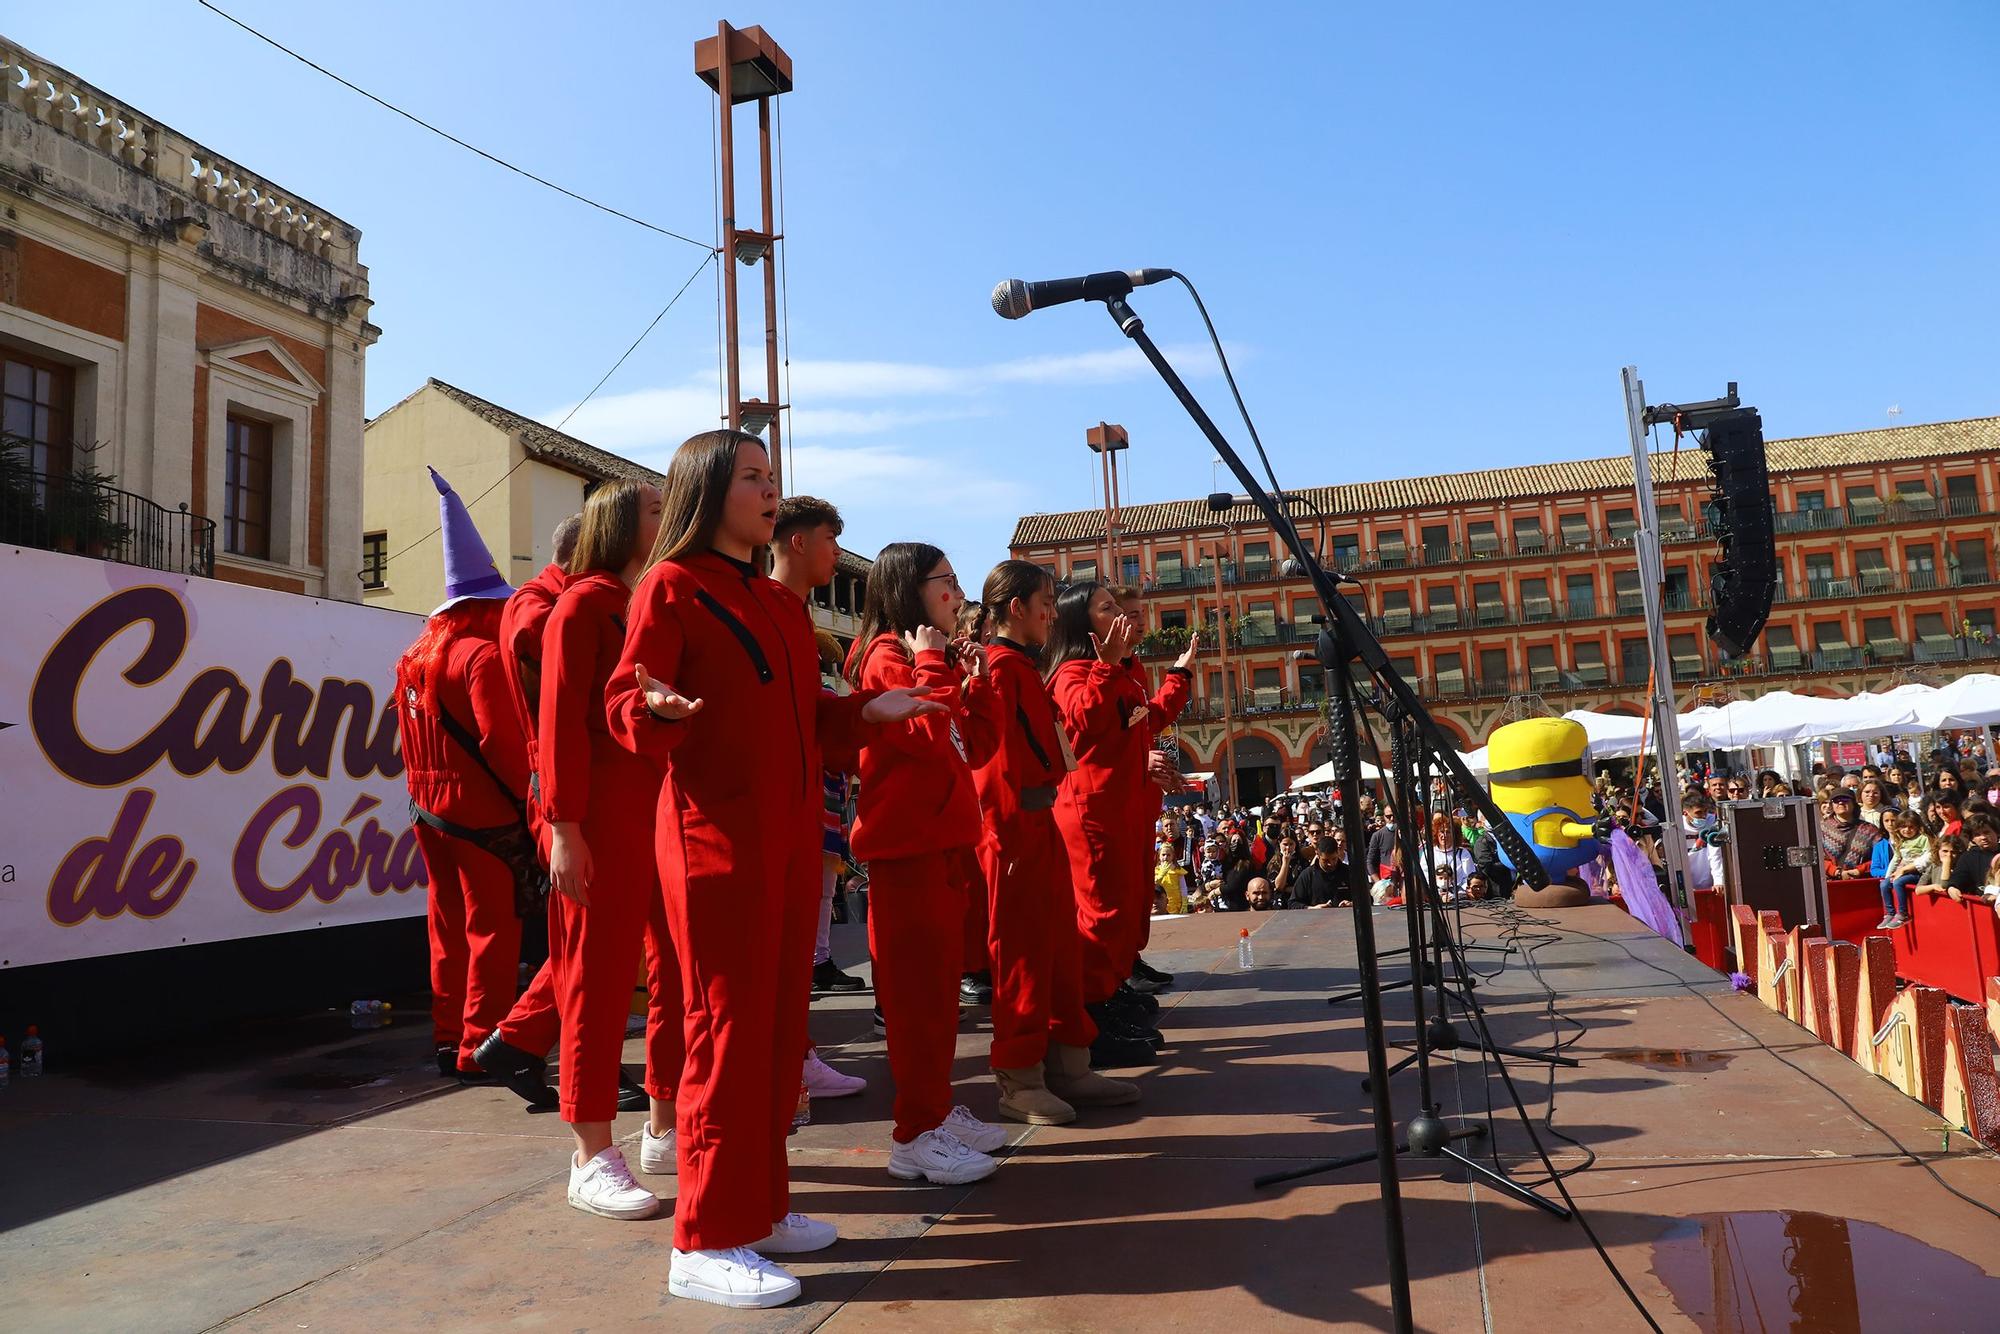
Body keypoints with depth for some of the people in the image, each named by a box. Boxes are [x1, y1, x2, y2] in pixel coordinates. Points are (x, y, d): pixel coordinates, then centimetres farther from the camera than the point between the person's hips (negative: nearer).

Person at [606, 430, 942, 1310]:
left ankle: (760, 1205, 25)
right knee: (728, 1027, -5)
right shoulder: (671, 586, -4)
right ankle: (707, 1243, 5)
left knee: (779, 1024, 11)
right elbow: (623, 701, -11)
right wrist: (658, 709, -32)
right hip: (714, 834, -8)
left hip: (789, 834, 8)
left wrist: (868, 710, 5)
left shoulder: (783, 605, 18)